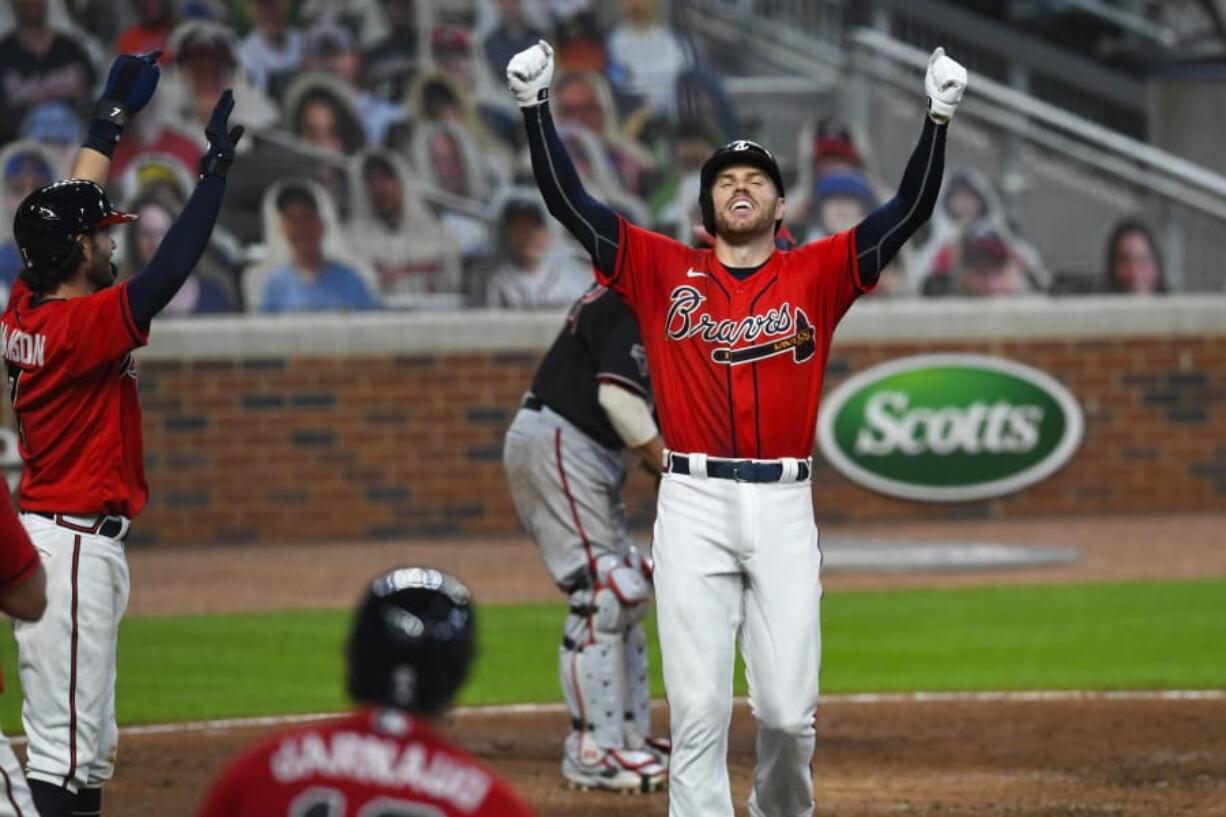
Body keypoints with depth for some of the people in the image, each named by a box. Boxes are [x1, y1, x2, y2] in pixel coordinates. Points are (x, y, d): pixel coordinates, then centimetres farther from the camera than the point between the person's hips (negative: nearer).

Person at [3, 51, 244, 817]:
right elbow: (170, 272, -27)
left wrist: (115, 112, 26)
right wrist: (216, 170, -22)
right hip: (77, 544, -10)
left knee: (91, 751, 16)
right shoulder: (83, 324, -19)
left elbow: (67, 209, 19)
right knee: (64, 754, -11)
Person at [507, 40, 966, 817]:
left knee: (789, 710, 0)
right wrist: (537, 106, -6)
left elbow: (909, 209, 0)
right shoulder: (663, 271, 10)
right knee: (698, 711, -4)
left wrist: (939, 119, -11)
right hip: (693, 504, 0)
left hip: (784, 505, 0)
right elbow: (570, 200, 3)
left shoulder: (816, 275, 9)